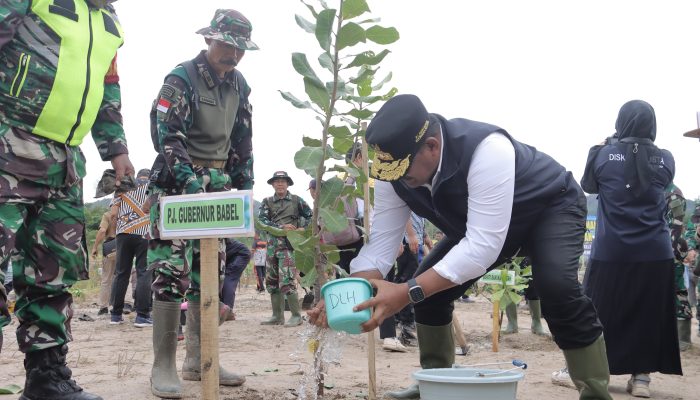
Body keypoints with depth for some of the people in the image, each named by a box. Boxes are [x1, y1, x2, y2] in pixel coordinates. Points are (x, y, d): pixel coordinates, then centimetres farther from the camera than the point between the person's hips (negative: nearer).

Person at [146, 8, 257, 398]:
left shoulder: (239, 86, 11)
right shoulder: (182, 80, -10)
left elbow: (243, 143, 16)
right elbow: (167, 138, -18)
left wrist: (244, 186, 10)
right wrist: (192, 183, -27)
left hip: (217, 186, 7)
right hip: (176, 185, -7)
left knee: (208, 274, 7)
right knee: (172, 273, -12)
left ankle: (198, 361, 15)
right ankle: (164, 366, -5)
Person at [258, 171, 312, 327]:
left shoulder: (296, 200, 6)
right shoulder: (267, 202, 12)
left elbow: (310, 216, 11)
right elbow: (262, 220, -3)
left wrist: (303, 228, -7)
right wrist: (281, 226, -14)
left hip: (288, 244, -5)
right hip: (272, 243, 5)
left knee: (287, 281, -15)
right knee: (272, 281, 8)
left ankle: (296, 316, -7)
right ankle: (277, 316, 18)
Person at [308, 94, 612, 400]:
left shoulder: (487, 150, -43)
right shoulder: (395, 172, -21)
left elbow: (484, 245, -46)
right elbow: (380, 242, -17)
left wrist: (407, 293, -52)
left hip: (551, 206, -6)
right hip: (480, 221, 6)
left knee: (556, 286, -32)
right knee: (429, 288, -4)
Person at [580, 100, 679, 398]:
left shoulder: (603, 153, -4)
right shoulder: (665, 159, 1)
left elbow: (588, 186, 13)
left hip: (611, 250, -1)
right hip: (655, 252, 1)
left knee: (598, 310, 10)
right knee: (649, 314, 9)